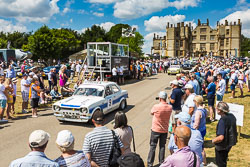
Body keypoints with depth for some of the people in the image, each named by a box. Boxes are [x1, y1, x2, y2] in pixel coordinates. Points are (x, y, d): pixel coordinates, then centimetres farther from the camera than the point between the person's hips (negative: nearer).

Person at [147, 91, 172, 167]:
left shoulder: (156, 107, -21)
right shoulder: (170, 107, -9)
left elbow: (152, 113, -2)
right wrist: (164, 103, 0)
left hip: (156, 130, -3)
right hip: (165, 130, 3)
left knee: (153, 146, 8)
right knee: (162, 146, 17)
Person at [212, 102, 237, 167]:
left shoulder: (222, 120, -31)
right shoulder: (232, 116, -5)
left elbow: (221, 137, -34)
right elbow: (232, 130, 10)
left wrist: (213, 140, -16)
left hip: (222, 146, -8)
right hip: (230, 143, 8)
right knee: (224, 161, 28)